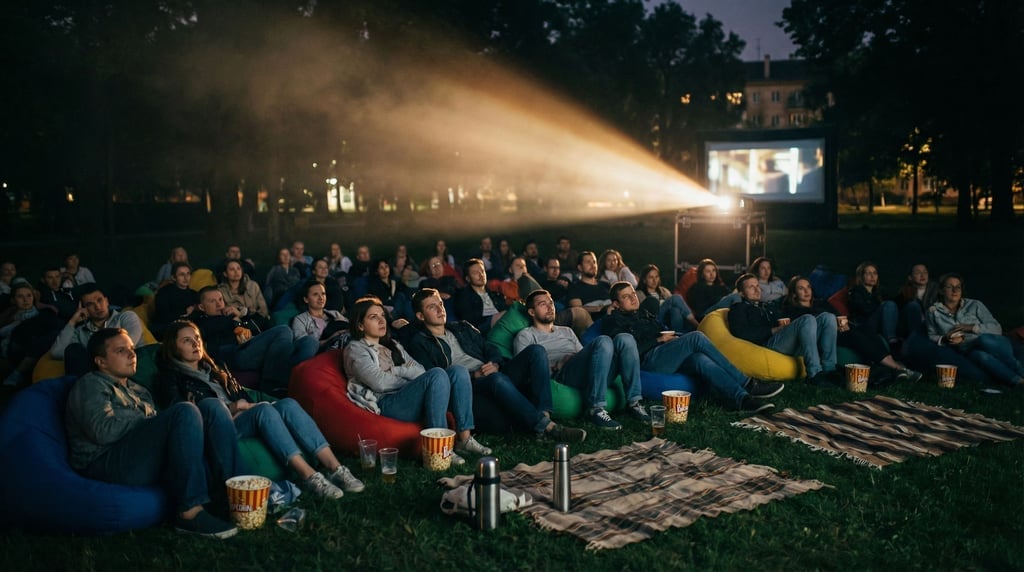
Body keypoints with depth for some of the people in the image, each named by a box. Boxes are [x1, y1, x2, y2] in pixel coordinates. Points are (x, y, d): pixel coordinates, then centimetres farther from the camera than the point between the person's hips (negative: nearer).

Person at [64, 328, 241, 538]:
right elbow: (102, 431, -11)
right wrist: (145, 421, -3)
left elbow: (157, 431, 16)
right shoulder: (90, 385, 8)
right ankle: (190, 511, -33)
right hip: (107, 464, -7)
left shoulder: (139, 391, 31)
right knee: (185, 411, -28)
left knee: (211, 407, -10)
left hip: (154, 463, 7)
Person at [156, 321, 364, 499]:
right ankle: (309, 476, -44)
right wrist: (230, 407, -9)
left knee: (288, 404, -24)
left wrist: (244, 406, -1)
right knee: (264, 409, -35)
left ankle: (334, 468, -34)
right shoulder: (170, 377, 11)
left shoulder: (214, 371, 31)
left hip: (240, 419, 6)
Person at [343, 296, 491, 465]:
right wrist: (406, 376, 1)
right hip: (387, 404, -8)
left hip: (410, 398, 8)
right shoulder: (356, 349, 3)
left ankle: (464, 438, -19)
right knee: (437, 374, -29)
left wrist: (396, 371, -3)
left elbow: (419, 370, 14)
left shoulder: (392, 345, 27)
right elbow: (379, 383, -12)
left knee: (458, 371, -13)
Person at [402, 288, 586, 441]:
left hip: (494, 377, 7)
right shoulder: (420, 343, 8)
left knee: (535, 351, -14)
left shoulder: (463, 328, 28)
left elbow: (491, 350, 23)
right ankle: (546, 427, -39)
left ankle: (543, 413, -30)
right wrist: (472, 376, -13)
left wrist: (495, 364, -1)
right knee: (496, 379, -39)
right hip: (466, 389, -7)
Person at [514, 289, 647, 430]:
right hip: (560, 375, -6)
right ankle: (595, 409, -35)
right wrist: (555, 366, -8)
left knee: (625, 339, -18)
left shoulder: (566, 331, 38)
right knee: (603, 341, -31)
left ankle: (634, 403, -24)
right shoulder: (526, 335, 18)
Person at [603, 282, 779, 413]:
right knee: (696, 337, -25)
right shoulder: (613, 321, 9)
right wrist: (659, 339, -6)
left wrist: (673, 337, 4)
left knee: (702, 360, -28)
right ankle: (746, 384, -26)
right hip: (649, 360, -7)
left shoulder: (645, 315, 32)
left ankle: (743, 400, -45)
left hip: (668, 357, 7)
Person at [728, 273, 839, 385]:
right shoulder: (738, 309, 14)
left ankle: (828, 369, -21)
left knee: (828, 319, -10)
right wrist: (774, 330, -7)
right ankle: (814, 374, -35)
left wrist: (785, 325, 1)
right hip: (768, 343, -7)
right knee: (808, 320, -29)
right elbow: (742, 333, -5)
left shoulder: (768, 308, 37)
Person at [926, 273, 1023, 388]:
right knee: (982, 356, -38)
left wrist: (972, 327, -9)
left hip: (994, 346, 1)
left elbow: (997, 329, 6)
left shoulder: (974, 305, 11)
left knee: (984, 339, -37)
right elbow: (932, 336, 13)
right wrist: (944, 339, -9)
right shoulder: (934, 312, 12)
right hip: (967, 351, -1)